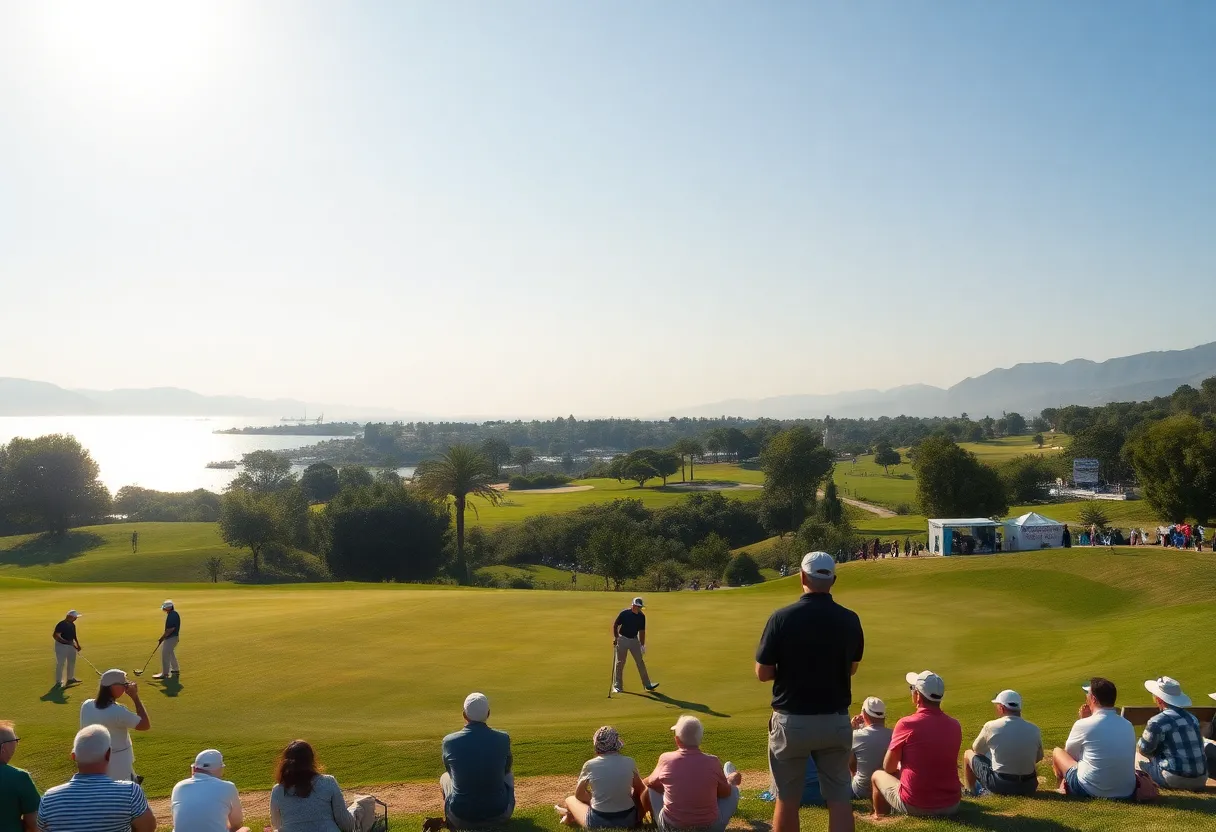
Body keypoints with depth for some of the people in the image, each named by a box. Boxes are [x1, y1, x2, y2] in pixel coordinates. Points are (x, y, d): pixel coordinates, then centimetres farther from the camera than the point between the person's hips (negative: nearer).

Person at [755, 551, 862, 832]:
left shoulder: (782, 618, -13)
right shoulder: (849, 620, -3)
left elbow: (763, 673, -7)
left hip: (791, 720, -2)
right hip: (836, 720, 2)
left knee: (787, 799, 10)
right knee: (839, 799, 9)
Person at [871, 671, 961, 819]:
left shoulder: (906, 724, -15)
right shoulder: (955, 725, -2)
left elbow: (888, 767, -4)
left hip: (914, 806, -4)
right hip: (951, 806, 4)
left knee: (877, 775, 22)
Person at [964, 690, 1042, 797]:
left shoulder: (991, 726, -11)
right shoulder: (1034, 730, -4)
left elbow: (976, 749, 8)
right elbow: (1038, 758, 13)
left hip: (999, 785, -3)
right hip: (1029, 787, 3)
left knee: (968, 754, 18)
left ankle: (973, 794, 30)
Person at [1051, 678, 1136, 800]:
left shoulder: (1083, 725, -14)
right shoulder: (1128, 725, 1)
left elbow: (1069, 752, 4)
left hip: (1091, 791, -5)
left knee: (1057, 752, 17)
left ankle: (1063, 789, 36)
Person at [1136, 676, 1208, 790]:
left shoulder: (1158, 722, -13)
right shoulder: (1192, 717, 8)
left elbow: (1144, 749, -4)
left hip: (1176, 780, -6)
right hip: (1201, 779, 6)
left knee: (1138, 755, 9)